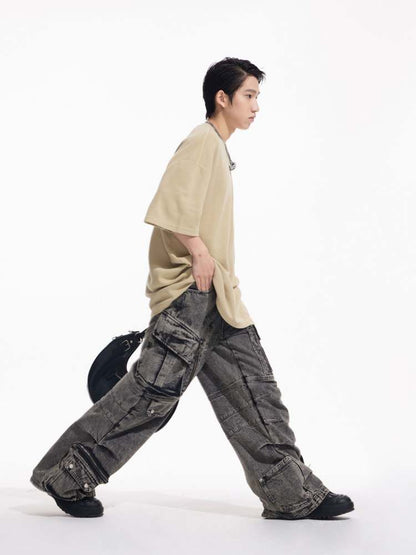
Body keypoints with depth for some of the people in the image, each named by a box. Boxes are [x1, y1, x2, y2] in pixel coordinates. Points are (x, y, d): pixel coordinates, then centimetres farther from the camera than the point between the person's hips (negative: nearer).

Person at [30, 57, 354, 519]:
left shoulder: (217, 148, 22)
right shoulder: (202, 140, -9)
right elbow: (169, 206, -22)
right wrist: (199, 252, -18)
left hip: (216, 295, 11)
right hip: (190, 290, -10)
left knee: (253, 386, 6)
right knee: (155, 387, -9)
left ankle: (293, 494, 9)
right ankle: (66, 475, 3)